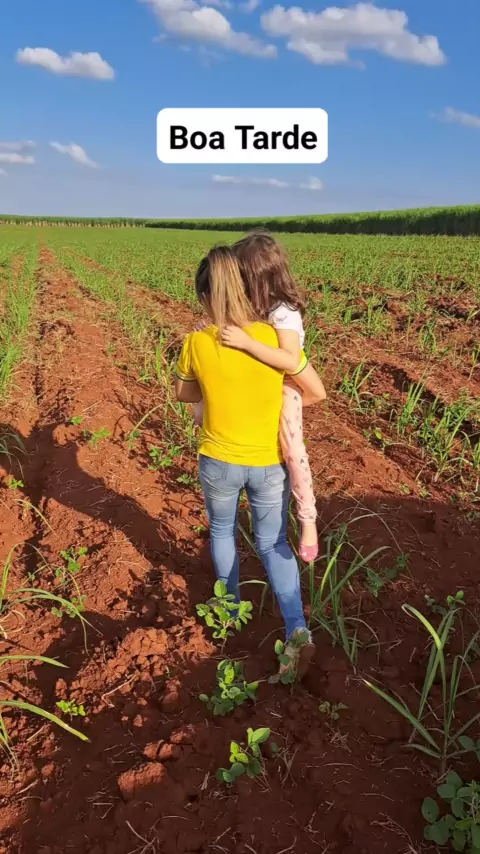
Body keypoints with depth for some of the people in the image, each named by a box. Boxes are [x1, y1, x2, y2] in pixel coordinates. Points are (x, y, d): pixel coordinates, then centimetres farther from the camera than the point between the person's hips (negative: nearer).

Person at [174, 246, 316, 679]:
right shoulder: (274, 336, -14)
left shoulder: (197, 343, -14)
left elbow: (184, 393, 4)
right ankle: (297, 627, 2)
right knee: (274, 544, 18)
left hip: (219, 462, 0)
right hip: (268, 463, 1)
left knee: (222, 531, 27)